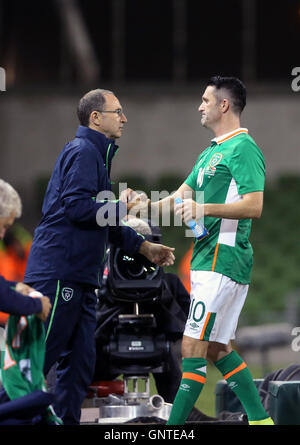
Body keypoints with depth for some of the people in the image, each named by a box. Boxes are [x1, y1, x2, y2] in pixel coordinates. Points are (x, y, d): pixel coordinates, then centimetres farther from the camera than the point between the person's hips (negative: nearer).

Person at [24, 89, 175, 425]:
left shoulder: (97, 154, 23)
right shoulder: (82, 152, -9)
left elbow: (102, 223, 29)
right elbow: (76, 207, -21)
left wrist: (144, 247, 27)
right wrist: (126, 207, -14)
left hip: (79, 277, 10)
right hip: (59, 273, -10)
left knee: (79, 363, 9)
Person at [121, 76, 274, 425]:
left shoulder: (242, 148, -10)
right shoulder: (210, 153, 21)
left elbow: (255, 206, -19)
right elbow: (182, 197, 18)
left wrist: (204, 209, -27)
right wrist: (145, 205, 1)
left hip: (224, 260, -10)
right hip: (207, 261, 10)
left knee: (194, 348, -11)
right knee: (217, 350, 11)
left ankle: (174, 427, -10)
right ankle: (260, 419, 15)